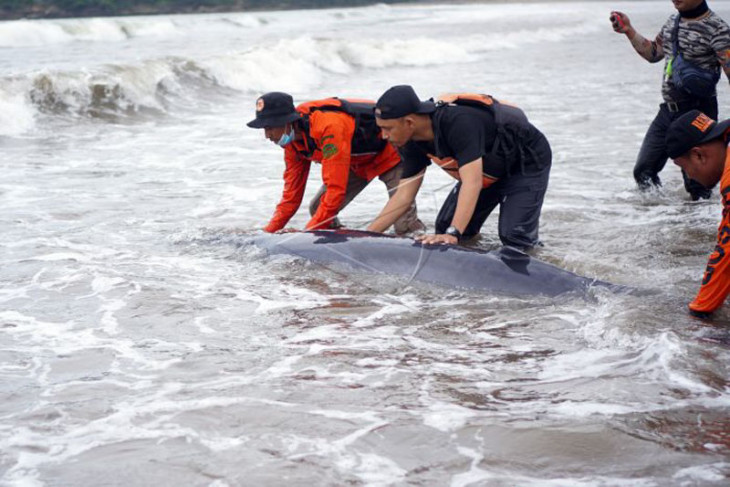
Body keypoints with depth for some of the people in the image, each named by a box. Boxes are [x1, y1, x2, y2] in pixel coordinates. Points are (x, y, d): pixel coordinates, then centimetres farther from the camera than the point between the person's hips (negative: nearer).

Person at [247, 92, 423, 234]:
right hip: (359, 162, 9)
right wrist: (268, 233, -10)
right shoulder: (292, 138, -10)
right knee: (318, 210, -3)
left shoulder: (328, 127, -38)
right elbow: (292, 193, -2)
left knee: (404, 226, -21)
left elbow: (336, 190, -39)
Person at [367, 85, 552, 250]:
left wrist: (453, 234, -54)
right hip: (492, 170, 8)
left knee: (514, 236, -20)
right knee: (444, 227, -1)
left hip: (528, 162, -8)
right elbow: (403, 195, -7)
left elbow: (472, 182, -46)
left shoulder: (459, 122, -40)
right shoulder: (414, 143, -14)